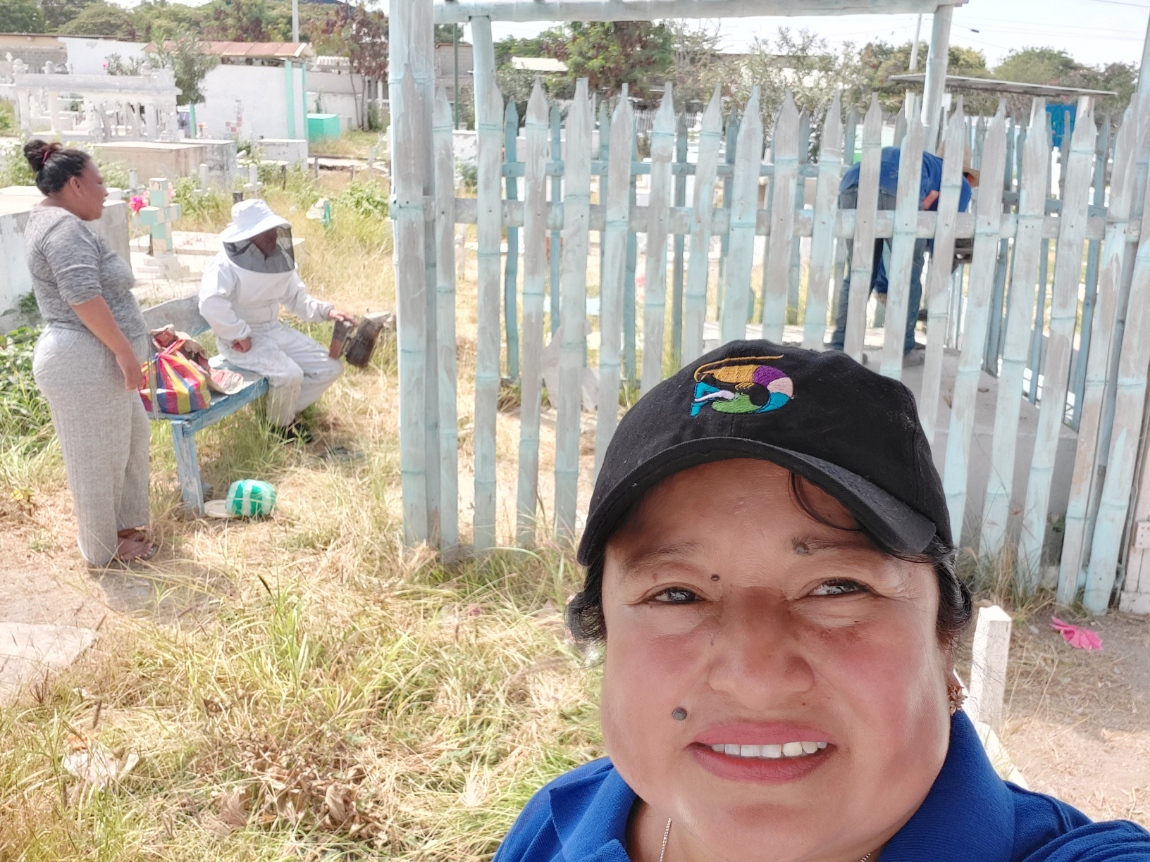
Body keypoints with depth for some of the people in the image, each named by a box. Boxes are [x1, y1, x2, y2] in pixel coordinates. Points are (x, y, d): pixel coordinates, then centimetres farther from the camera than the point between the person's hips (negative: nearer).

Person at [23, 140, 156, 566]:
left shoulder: (47, 219, 18)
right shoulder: (64, 227, -18)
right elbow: (83, 297, -28)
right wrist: (124, 350, -24)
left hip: (96, 360, 11)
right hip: (86, 364, -11)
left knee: (131, 440, 22)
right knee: (99, 458, 3)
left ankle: (123, 524, 36)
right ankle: (104, 548, 19)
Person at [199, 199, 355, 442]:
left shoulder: (279, 258, 5)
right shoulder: (226, 264, -19)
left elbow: (296, 297, 11)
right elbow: (211, 304, -34)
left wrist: (326, 311, -7)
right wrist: (240, 335, -27)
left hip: (274, 329, 8)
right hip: (241, 340, -8)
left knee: (330, 367, 1)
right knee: (289, 374, -30)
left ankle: (288, 410, 18)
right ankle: (281, 425, 0)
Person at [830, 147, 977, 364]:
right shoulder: (959, 183, 30)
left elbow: (879, 244, 46)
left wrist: (882, 287, 50)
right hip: (899, 190, -5)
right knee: (908, 273, 13)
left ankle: (841, 346, 12)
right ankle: (902, 350, 17)